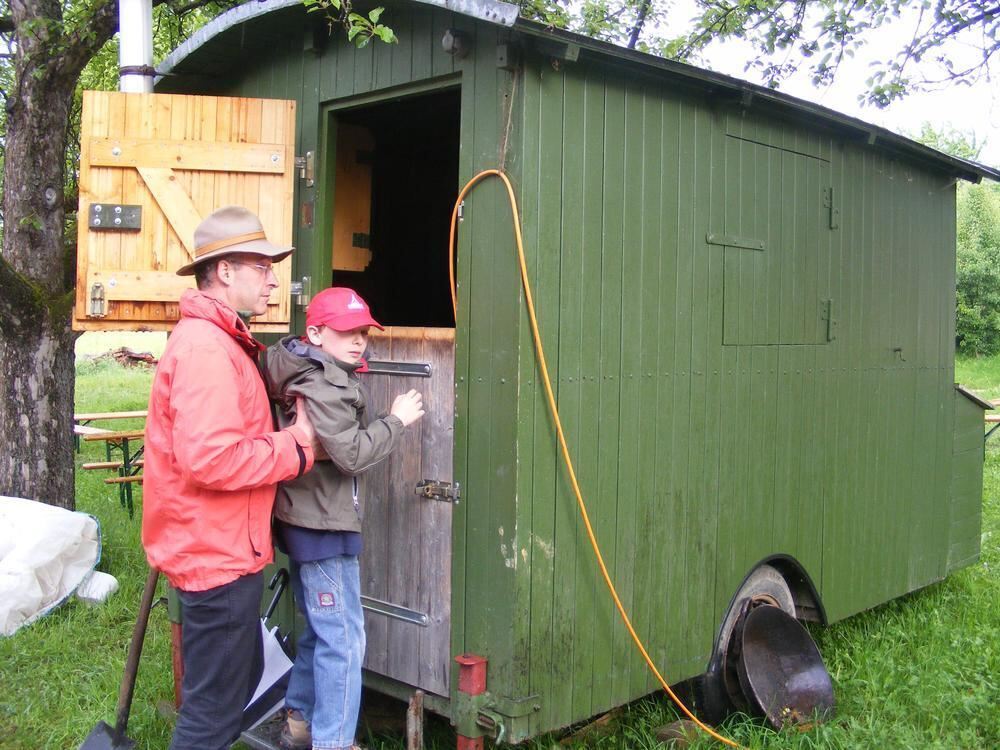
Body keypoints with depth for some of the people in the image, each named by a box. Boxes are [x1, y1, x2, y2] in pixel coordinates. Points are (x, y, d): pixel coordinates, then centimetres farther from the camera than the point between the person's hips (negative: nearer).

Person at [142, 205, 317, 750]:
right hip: (216, 555, -11)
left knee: (240, 681, 24)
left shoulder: (220, 340, 14)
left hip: (225, 547, 11)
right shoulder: (205, 346, -21)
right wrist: (295, 448, -18)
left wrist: (289, 434, -4)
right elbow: (210, 458, -30)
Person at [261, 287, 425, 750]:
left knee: (320, 630, 21)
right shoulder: (323, 384, -19)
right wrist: (397, 420, -13)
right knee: (344, 639, -4)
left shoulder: (303, 372, 10)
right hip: (323, 524, -11)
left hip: (305, 519, 11)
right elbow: (351, 454, -23)